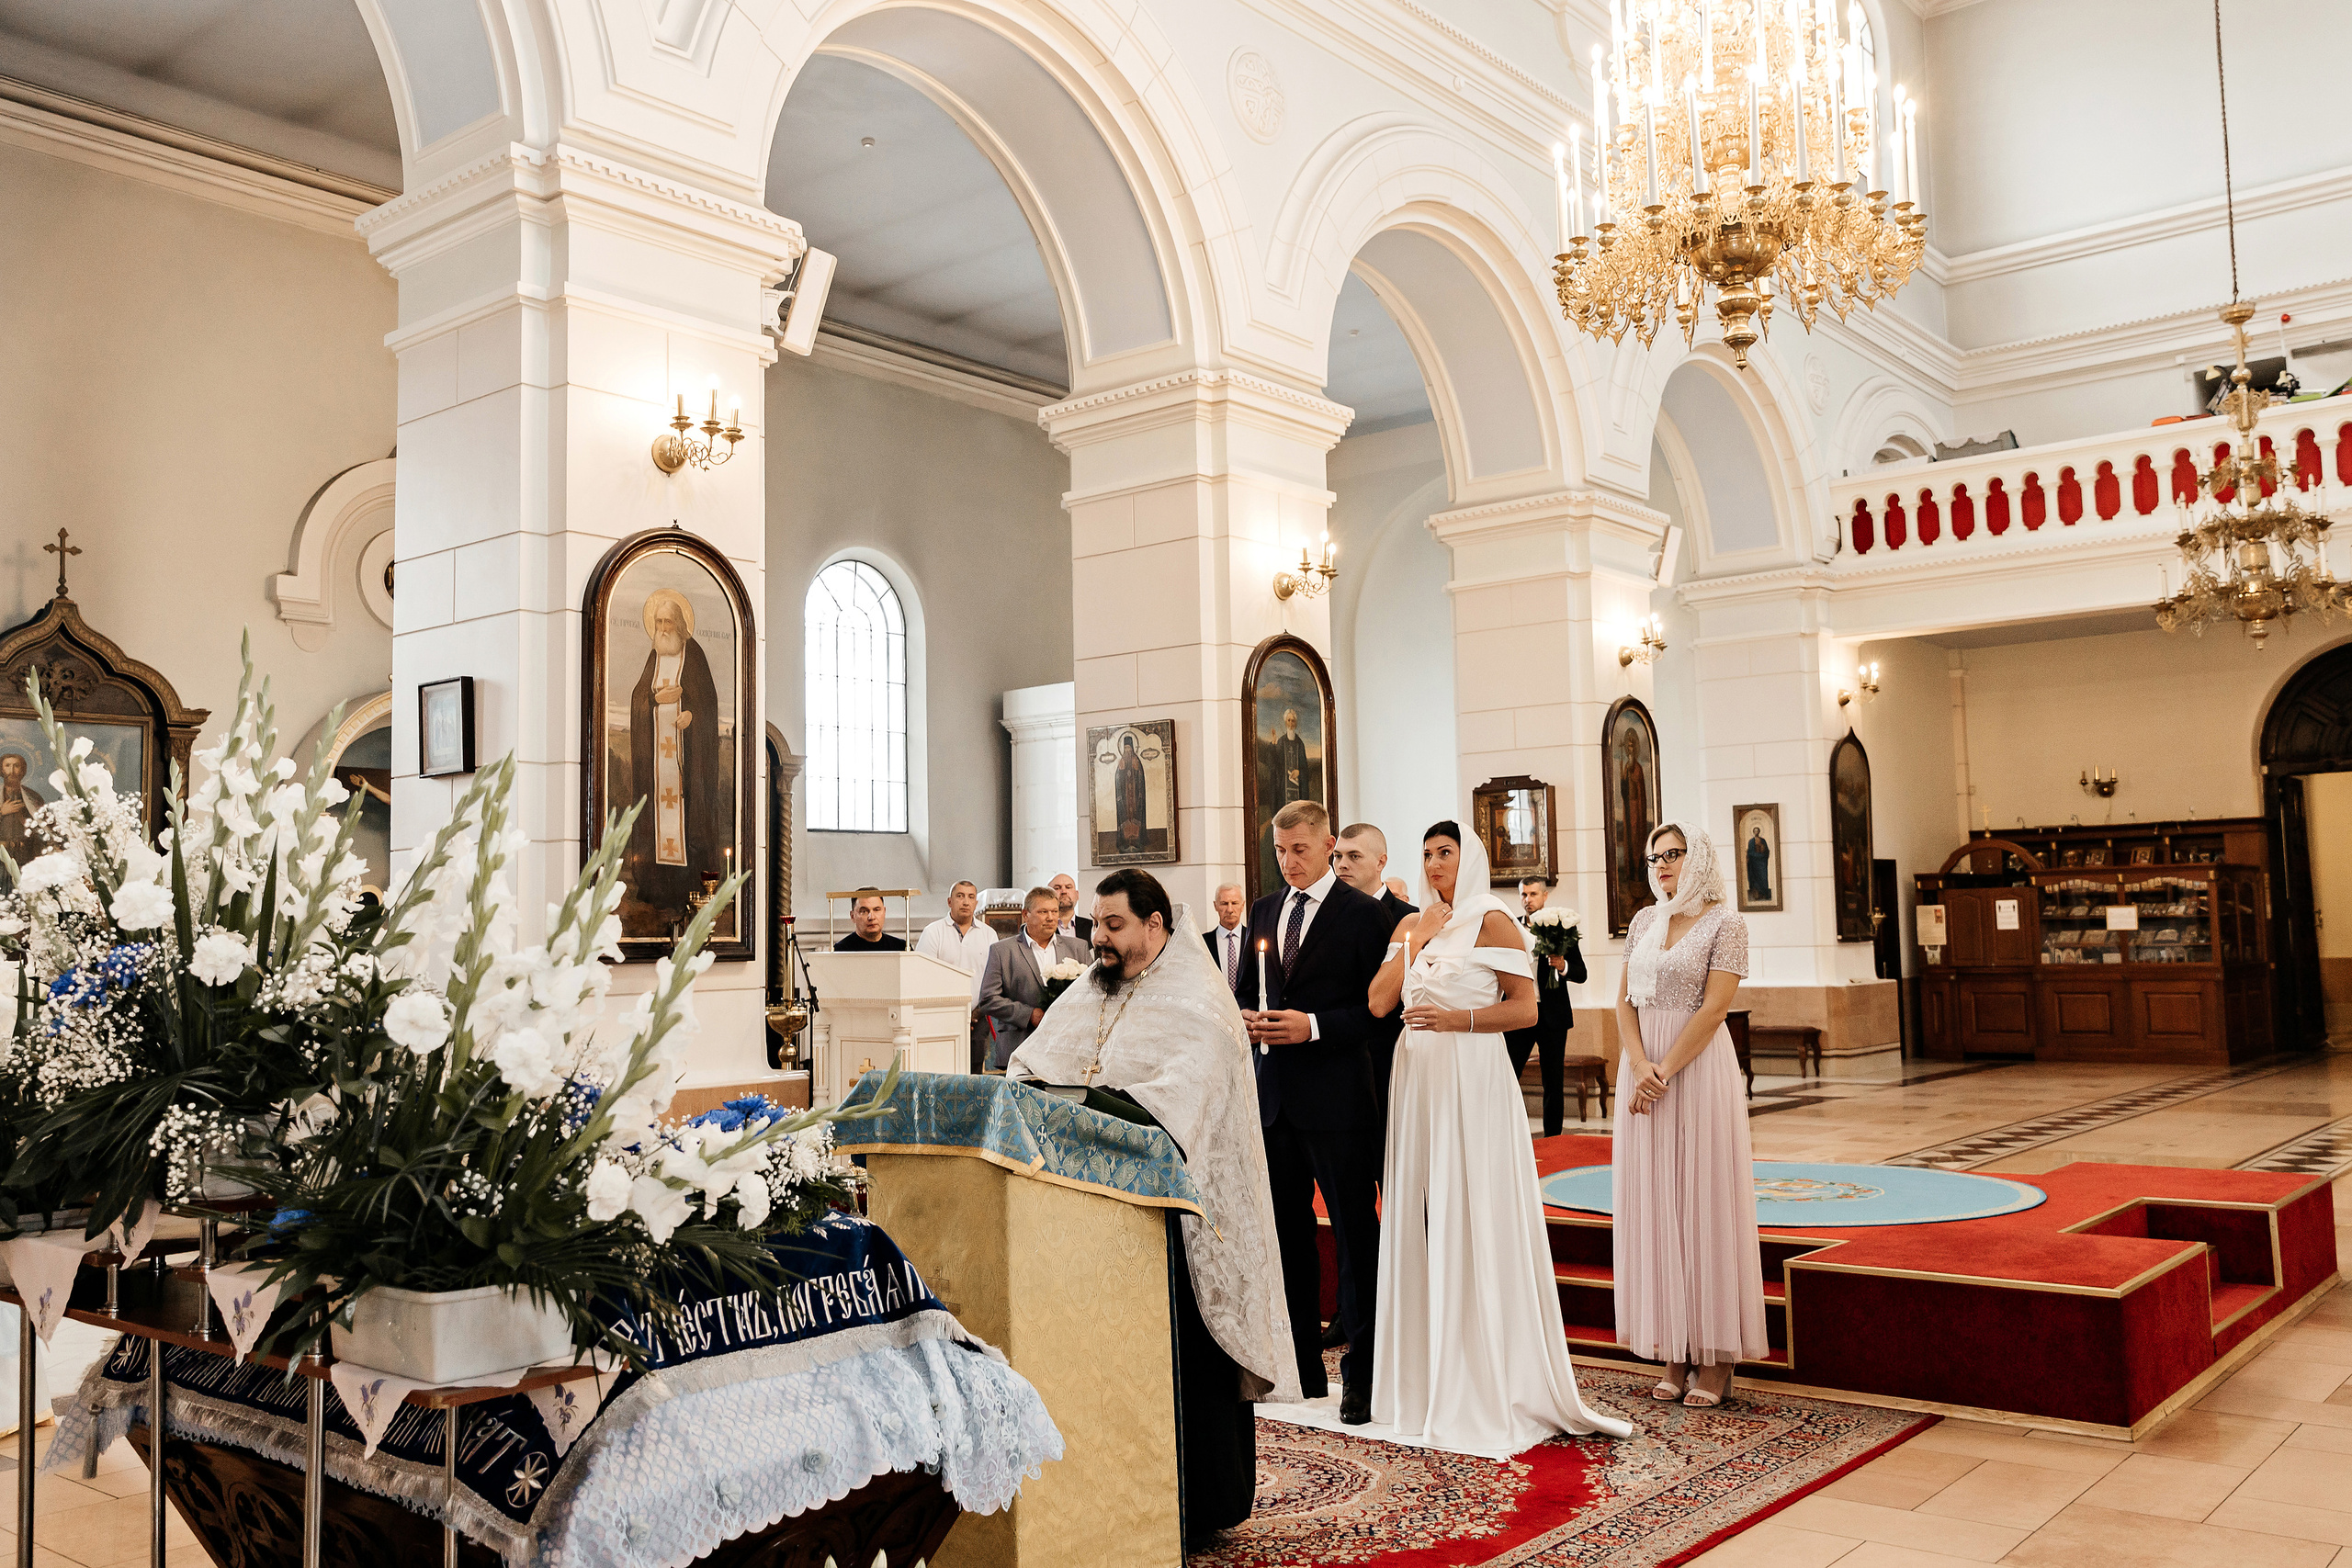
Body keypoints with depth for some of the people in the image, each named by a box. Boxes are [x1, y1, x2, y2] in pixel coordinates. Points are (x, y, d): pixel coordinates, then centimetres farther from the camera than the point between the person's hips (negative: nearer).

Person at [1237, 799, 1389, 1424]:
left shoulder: (1362, 914, -6)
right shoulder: (1264, 911, 13)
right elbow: (1245, 991, 19)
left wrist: (1313, 1025, -19)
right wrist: (1246, 1017, -2)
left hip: (1335, 1095, -6)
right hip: (1273, 1092, 6)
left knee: (1354, 1232, 1)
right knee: (1287, 1231, 13)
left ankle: (1361, 1374, 9)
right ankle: (1301, 1367, 24)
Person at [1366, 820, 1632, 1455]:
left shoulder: (1493, 922, -3)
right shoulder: (1410, 925, 13)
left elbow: (1525, 1008, -7)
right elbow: (1379, 1003, 4)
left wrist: (1455, 1019, -17)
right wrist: (1416, 939, -5)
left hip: (1473, 1080, -6)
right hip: (1418, 1078, 6)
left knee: (1475, 1221, -4)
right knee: (1420, 1218, 6)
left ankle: (1493, 1386, 6)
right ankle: (1426, 1374, 16)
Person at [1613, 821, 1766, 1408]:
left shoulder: (1724, 923, -4)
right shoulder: (1644, 922, 12)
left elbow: (1714, 1008, -13)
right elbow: (1625, 1002, 7)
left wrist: (1665, 1071, -17)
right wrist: (1640, 1065, -9)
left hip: (1699, 1068, -5)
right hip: (1643, 1069, 6)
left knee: (1703, 1201, -2)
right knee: (1654, 1205, 5)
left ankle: (1715, 1357, 6)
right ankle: (1676, 1353, 12)